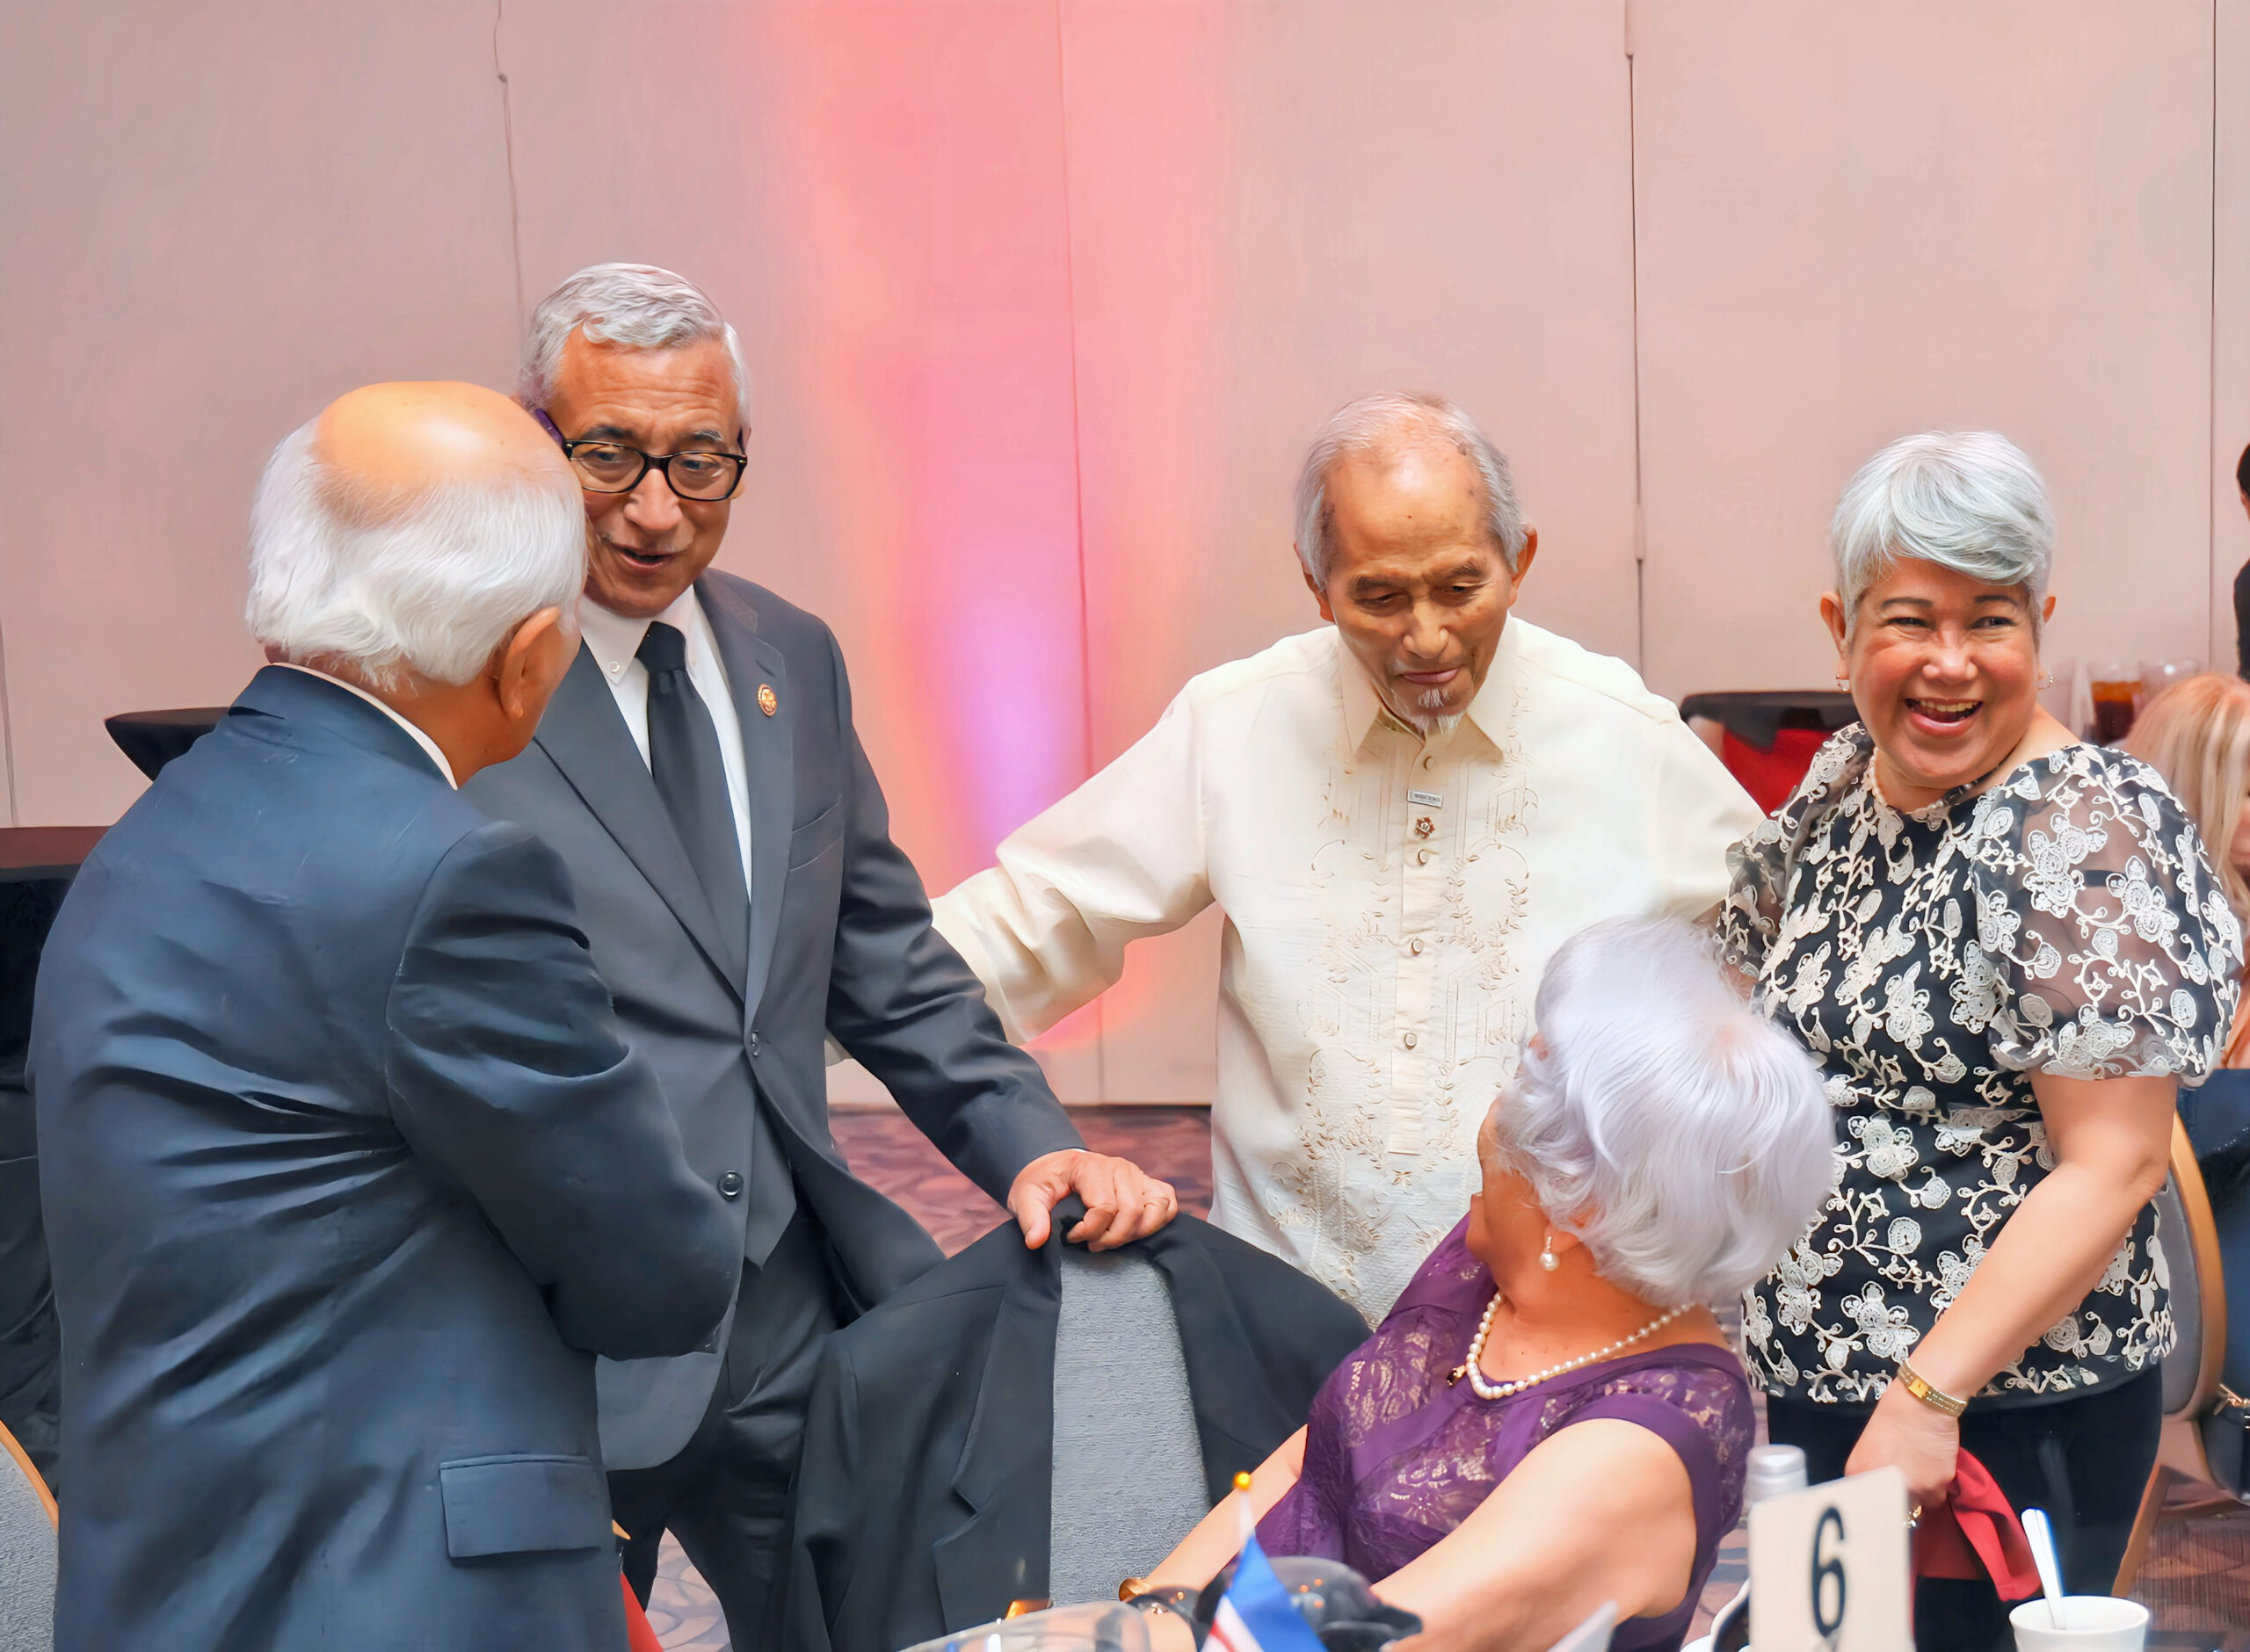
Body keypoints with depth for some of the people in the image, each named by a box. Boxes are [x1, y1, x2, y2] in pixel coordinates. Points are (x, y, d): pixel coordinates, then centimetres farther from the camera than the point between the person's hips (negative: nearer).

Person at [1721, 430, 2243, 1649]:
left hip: (2007, 1418, -7)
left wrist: (1930, 1395, -23)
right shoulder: (1838, 789, 5)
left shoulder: (2085, 827, -16)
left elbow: (2114, 1166, -20)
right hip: (1804, 1386, 7)